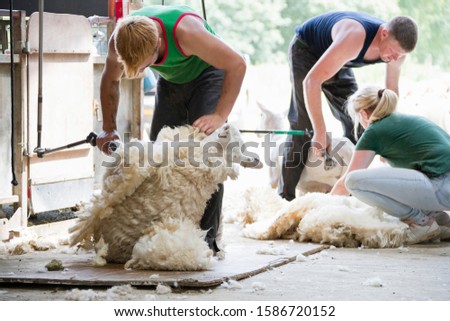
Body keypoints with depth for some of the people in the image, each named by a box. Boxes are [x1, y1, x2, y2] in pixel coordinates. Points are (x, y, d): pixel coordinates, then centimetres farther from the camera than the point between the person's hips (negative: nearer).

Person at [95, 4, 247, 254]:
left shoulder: (184, 32, -42)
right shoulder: (119, 41, -25)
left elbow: (237, 64, -33)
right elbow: (110, 80, -2)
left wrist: (220, 115, -36)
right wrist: (109, 128, -4)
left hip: (206, 76, -5)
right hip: (170, 81, 5)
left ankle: (207, 237, -17)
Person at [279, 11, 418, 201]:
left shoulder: (397, 46, -22)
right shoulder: (354, 38, -44)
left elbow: (392, 90, -3)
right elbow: (311, 81, -44)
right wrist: (320, 133, -44)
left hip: (335, 59, 7)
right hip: (306, 49, -7)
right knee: (303, 122, -15)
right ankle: (285, 196, -12)